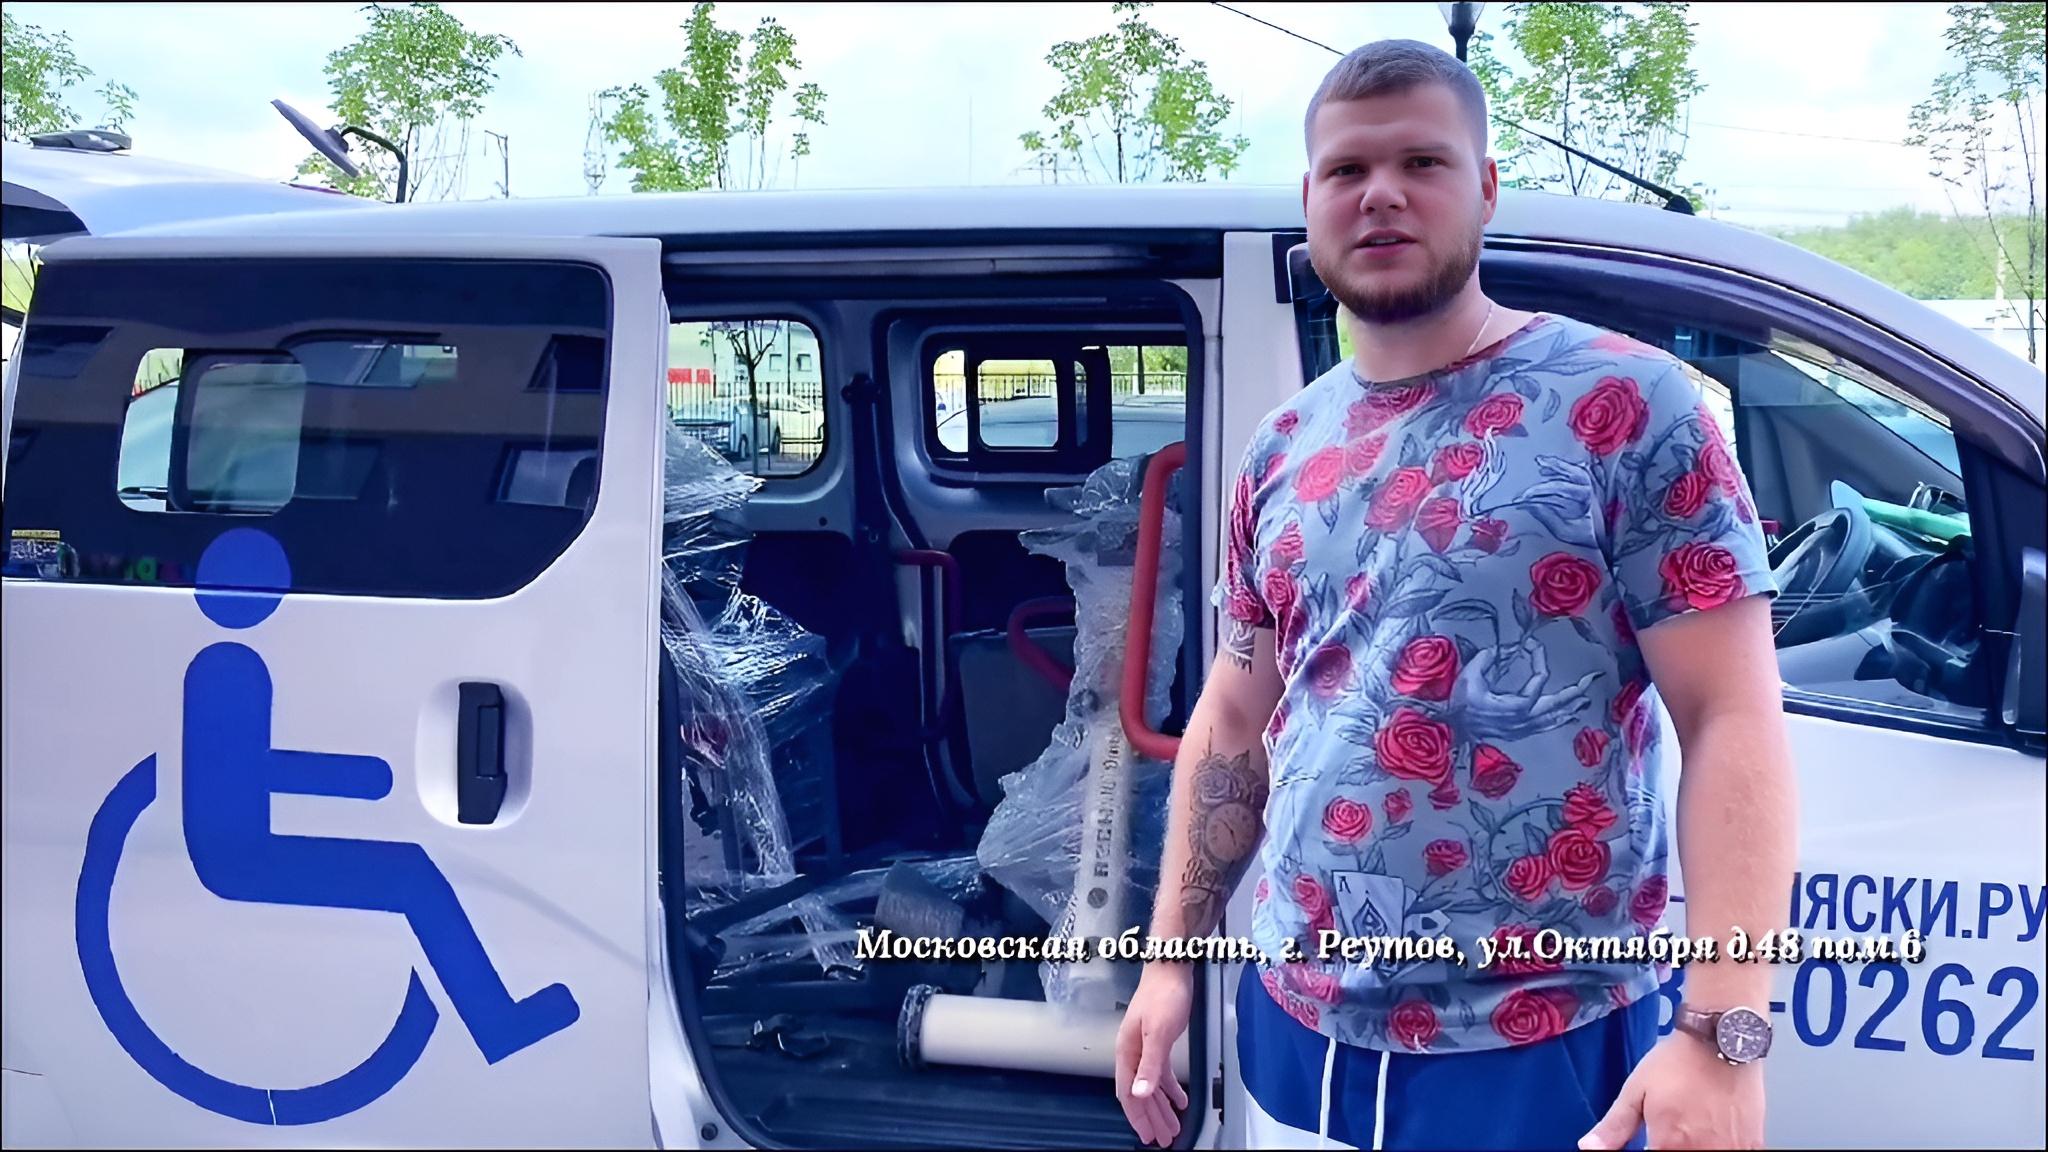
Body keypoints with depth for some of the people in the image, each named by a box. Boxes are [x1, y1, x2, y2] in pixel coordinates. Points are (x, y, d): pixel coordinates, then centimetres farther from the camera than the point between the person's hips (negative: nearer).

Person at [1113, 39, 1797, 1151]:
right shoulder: (1282, 452, 8)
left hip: (1537, 1053, -5)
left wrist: (1722, 1029, -20)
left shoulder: (1626, 405, -8)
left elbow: (1733, 718, -13)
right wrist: (1170, 955, 10)